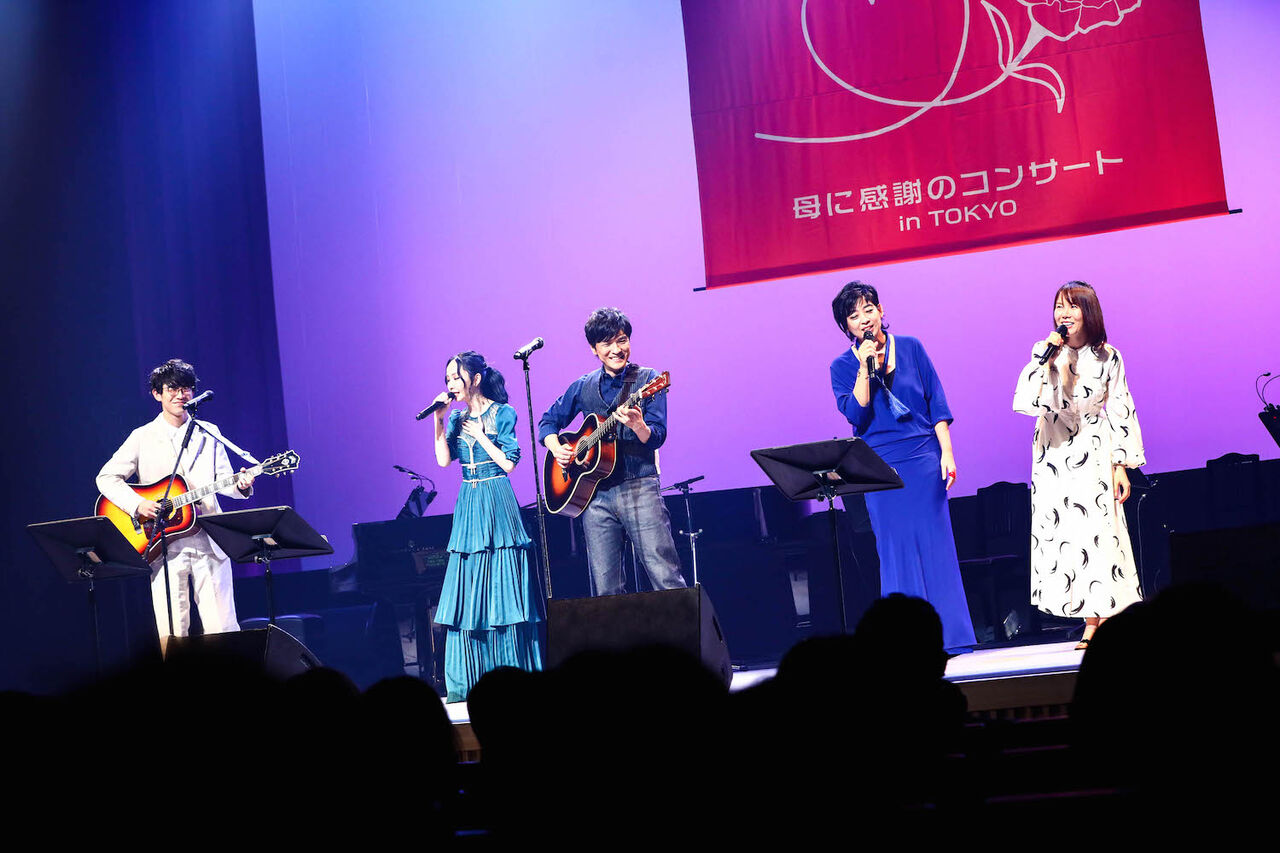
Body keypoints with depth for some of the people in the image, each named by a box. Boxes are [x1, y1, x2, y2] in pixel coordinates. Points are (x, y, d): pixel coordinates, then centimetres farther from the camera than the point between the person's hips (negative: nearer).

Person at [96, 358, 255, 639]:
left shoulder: (209, 434, 12)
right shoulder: (143, 437, 7)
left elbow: (222, 479, 10)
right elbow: (106, 477, 5)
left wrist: (240, 485, -13)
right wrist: (137, 504, -11)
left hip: (208, 540, 1)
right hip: (164, 544, -1)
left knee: (222, 629, -3)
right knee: (172, 634, -5)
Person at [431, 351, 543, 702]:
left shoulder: (502, 413, -3)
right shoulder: (457, 417, 12)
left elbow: (509, 462, -9)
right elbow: (444, 459, 0)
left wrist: (479, 435, -9)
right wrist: (439, 419, -5)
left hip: (498, 503, -5)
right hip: (468, 505, 5)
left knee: (502, 588, -5)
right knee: (468, 592, 2)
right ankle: (468, 681, 5)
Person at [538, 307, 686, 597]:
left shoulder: (647, 380, 3)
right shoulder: (583, 387, 13)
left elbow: (656, 438, -6)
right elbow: (548, 420, 24)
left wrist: (637, 425, -28)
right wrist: (557, 448, 4)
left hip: (639, 487, -3)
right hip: (595, 493, 4)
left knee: (666, 579, -12)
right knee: (606, 591, 2)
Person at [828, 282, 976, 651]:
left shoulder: (910, 347, 6)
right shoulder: (843, 366, 4)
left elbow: (936, 403, 5)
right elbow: (855, 415, -9)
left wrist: (946, 453, -2)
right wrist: (864, 368, -14)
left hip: (923, 458, 0)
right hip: (880, 466, 0)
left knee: (934, 544, 0)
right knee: (897, 551, 1)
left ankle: (947, 633, 5)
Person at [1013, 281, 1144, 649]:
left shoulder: (1108, 357, 0)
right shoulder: (1045, 353, 0)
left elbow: (1119, 411, 2)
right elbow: (1024, 402, -13)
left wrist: (1121, 464, -2)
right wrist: (1043, 358, -20)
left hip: (1093, 454, -1)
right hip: (1053, 456, 1)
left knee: (1097, 531, -8)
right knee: (1059, 534, -4)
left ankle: (1098, 620, 2)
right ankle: (1093, 623, 1)